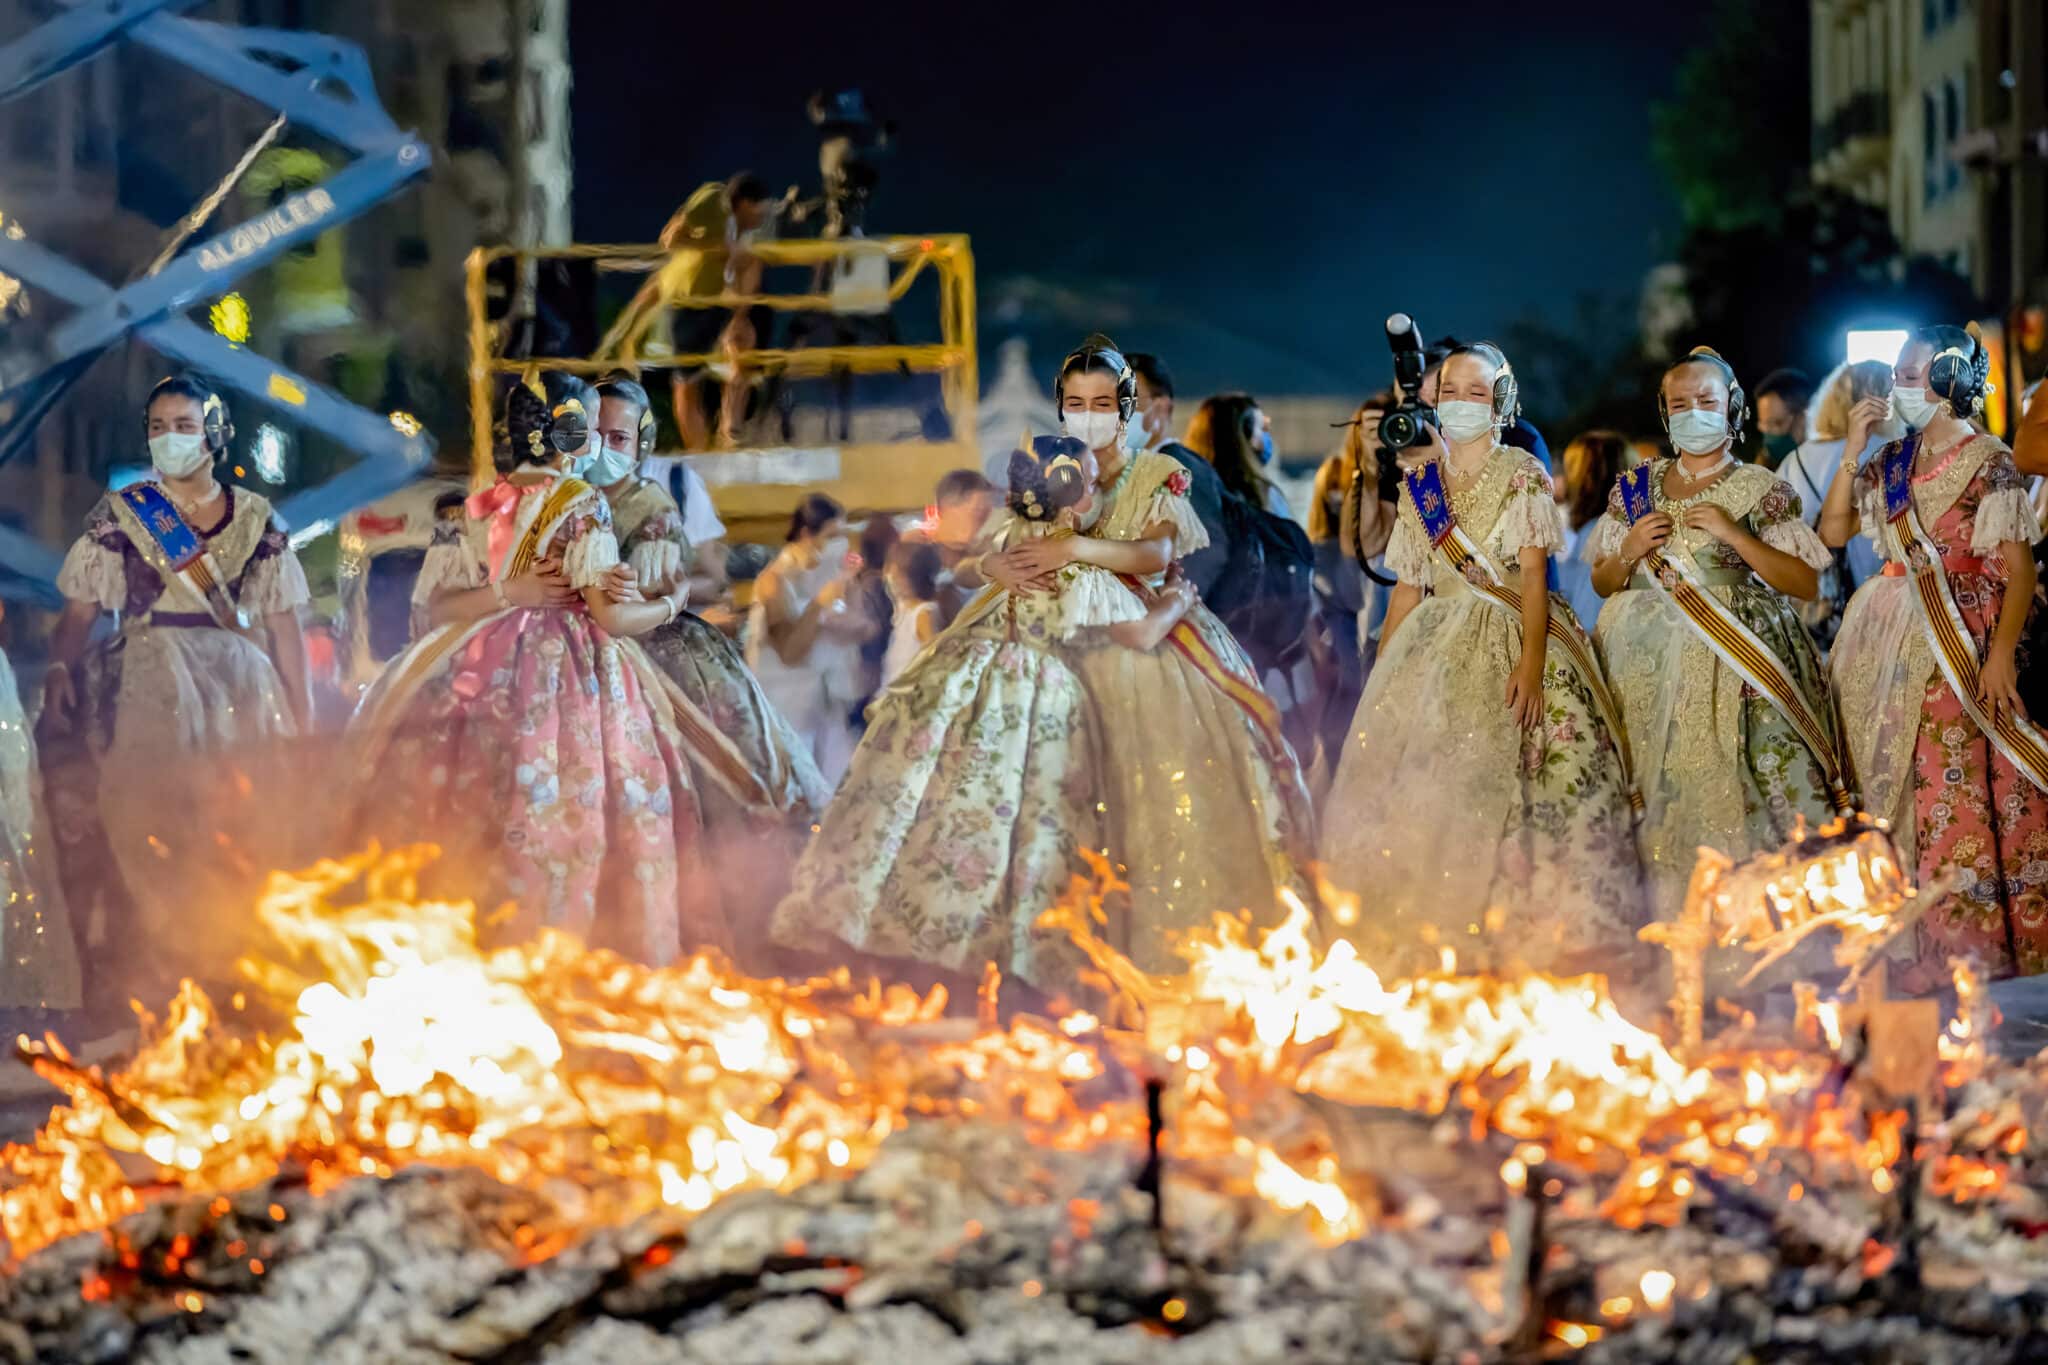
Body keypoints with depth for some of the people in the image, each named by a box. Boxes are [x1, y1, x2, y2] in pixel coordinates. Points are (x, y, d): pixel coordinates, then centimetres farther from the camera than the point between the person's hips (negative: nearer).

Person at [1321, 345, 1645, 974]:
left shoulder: (1522, 475, 0)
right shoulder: (1420, 483, 13)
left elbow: (1533, 577, -9)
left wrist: (1531, 662, -21)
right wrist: (1381, 675, 12)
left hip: (1511, 642, -4)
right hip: (1436, 650, 4)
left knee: (1508, 785, -14)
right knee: (1424, 787, -4)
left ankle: (1522, 932, -11)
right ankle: (1441, 932, 1)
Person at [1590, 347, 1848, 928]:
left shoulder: (1762, 490, 4)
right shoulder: (1635, 488, 15)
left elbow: (1807, 582, -2)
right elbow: (1601, 584, 19)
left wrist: (1734, 535, -10)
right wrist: (1630, 551, -2)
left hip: (1738, 659, -3)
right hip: (1651, 659, 3)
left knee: (1731, 784, -16)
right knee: (1662, 789, -6)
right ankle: (1665, 918, -4)